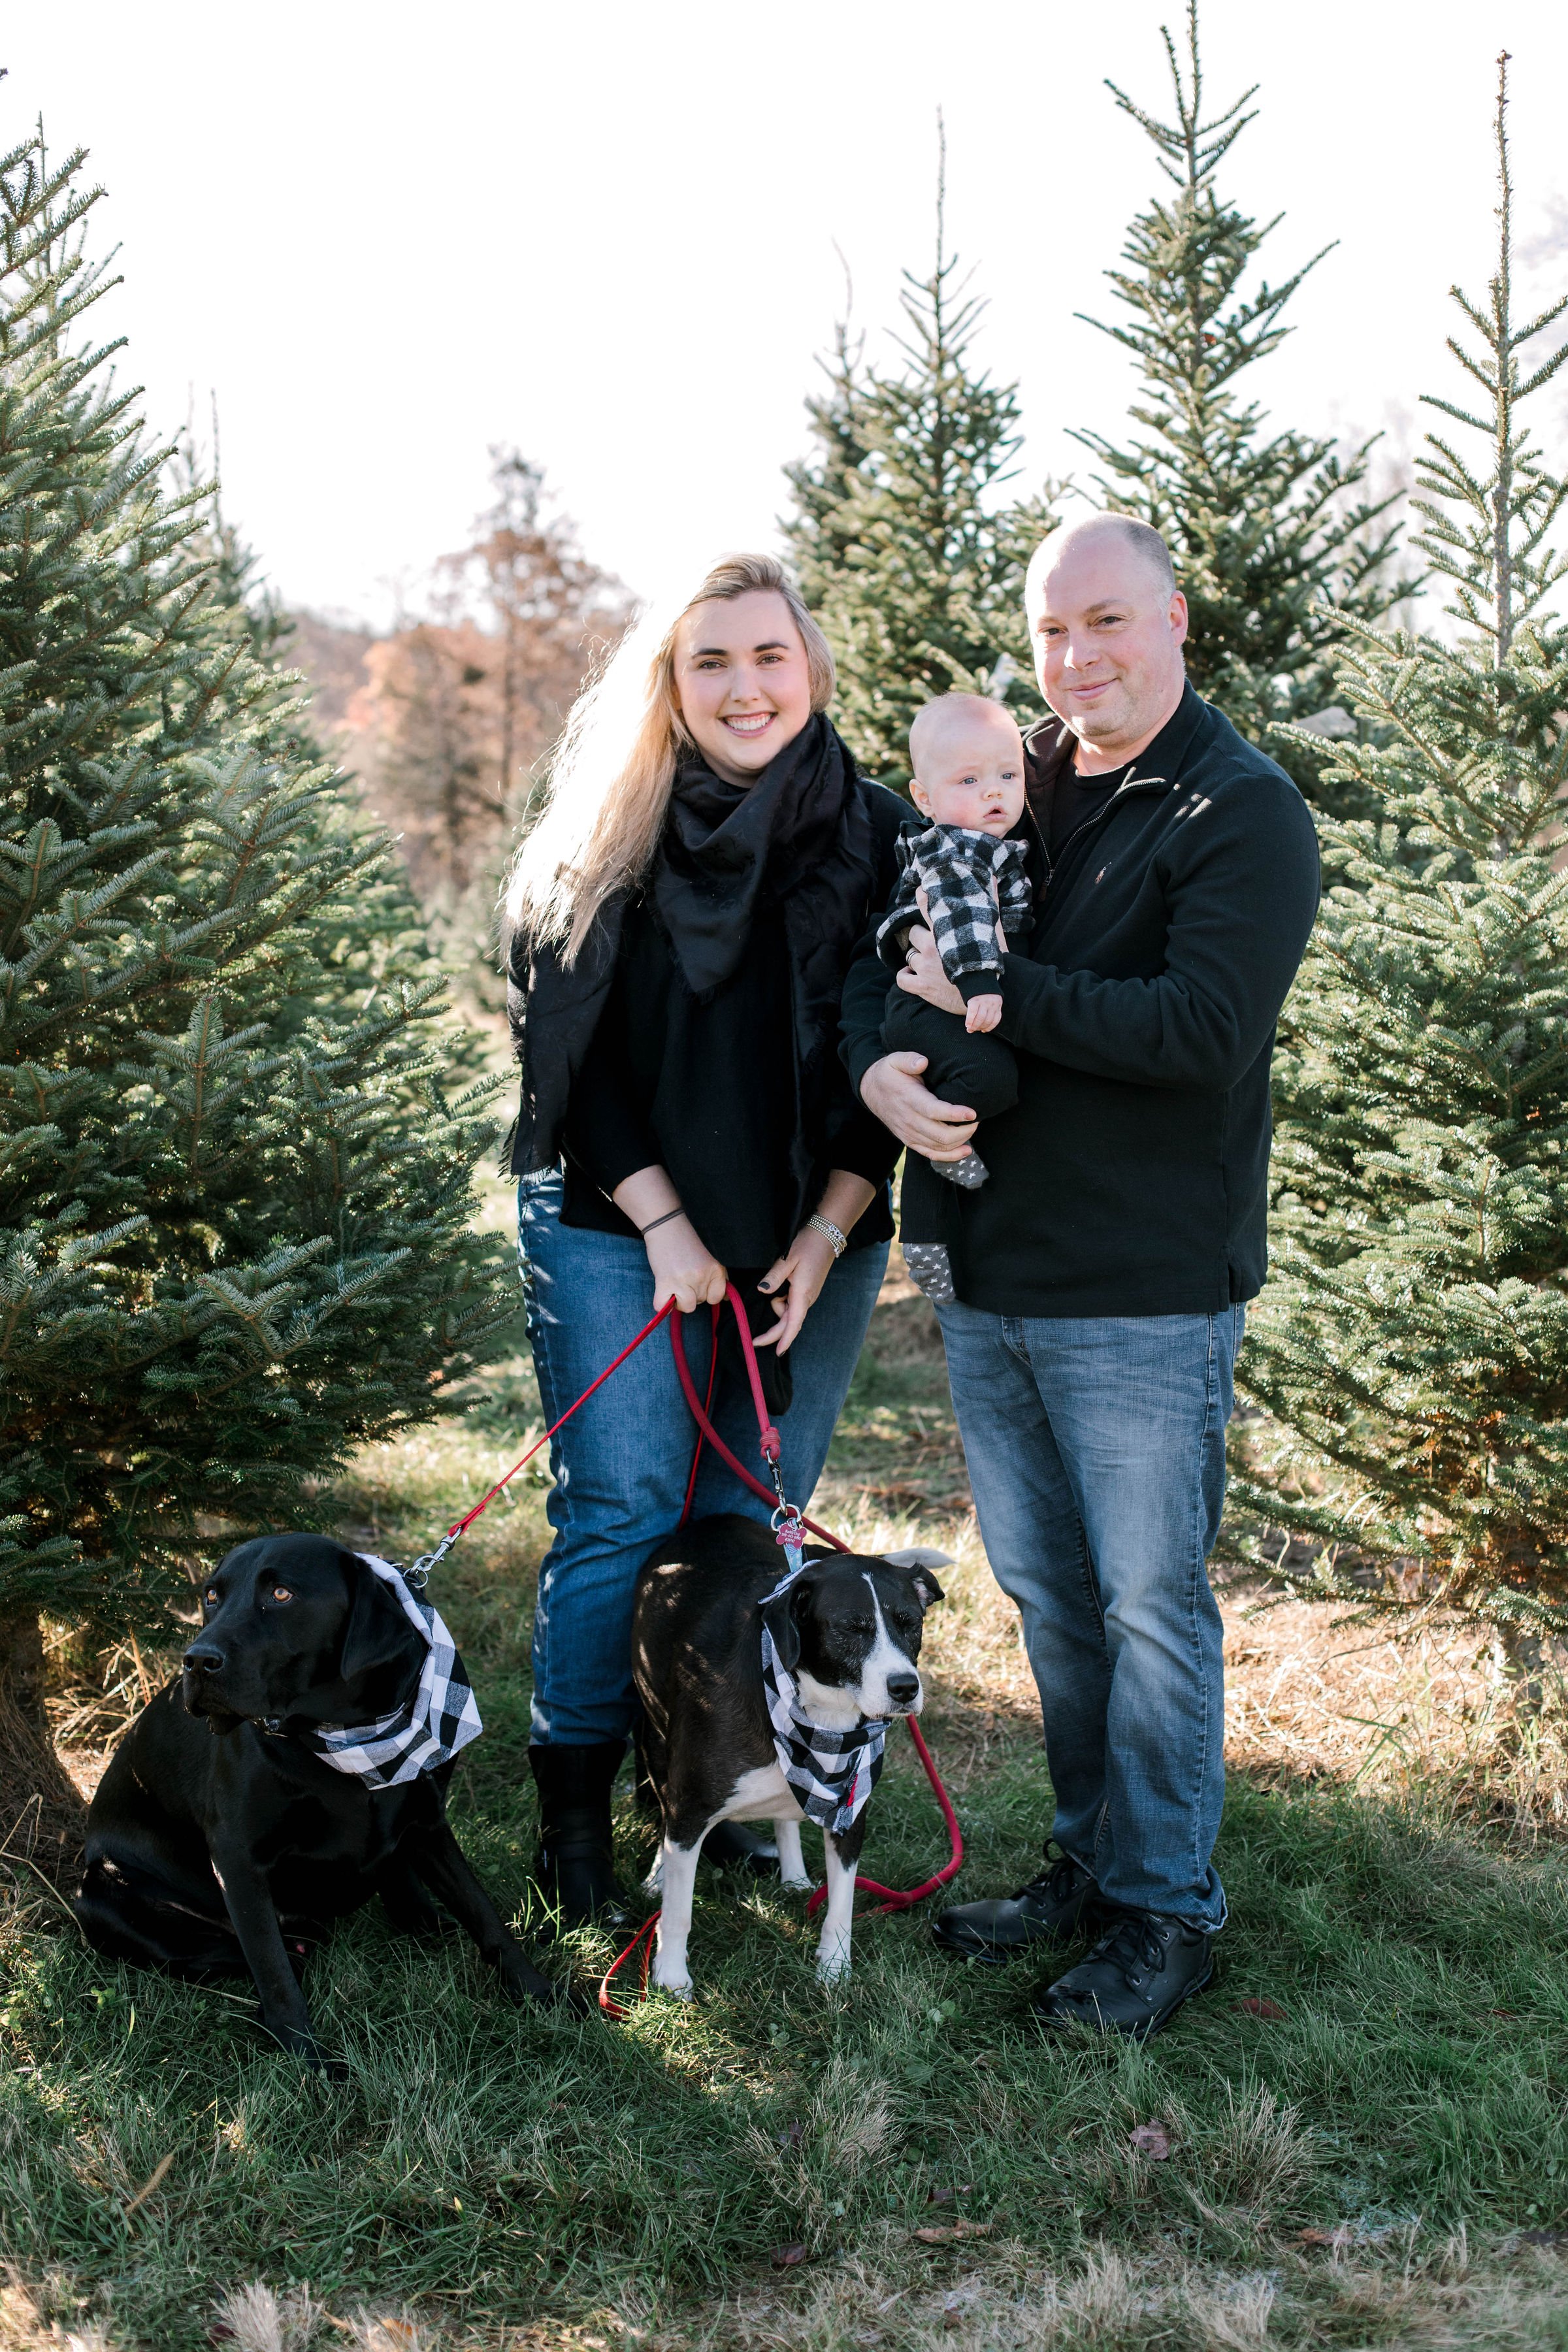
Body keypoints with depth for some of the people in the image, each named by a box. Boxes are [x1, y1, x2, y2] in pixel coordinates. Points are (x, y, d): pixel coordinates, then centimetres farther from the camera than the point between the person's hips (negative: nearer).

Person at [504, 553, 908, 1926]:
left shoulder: (877, 838, 1)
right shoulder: (601, 844, -1)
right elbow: (562, 1046, -3)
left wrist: (828, 1235, -6)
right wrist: (661, 1222, -9)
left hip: (815, 1233, 2)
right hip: (617, 1227, -1)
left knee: (759, 1527, 7)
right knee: (622, 1518, -2)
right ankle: (575, 1824, 11)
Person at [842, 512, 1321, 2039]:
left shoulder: (1244, 814, -8)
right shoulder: (1003, 790, 11)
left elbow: (1204, 1026, -22)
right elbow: (880, 950, 8)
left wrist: (993, 997, -18)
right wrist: (877, 1064, -14)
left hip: (1146, 1296, -6)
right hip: (987, 1280, 6)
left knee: (1149, 1606, 3)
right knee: (1042, 1592, 16)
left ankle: (1165, 1912, 19)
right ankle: (1088, 1861, 32)